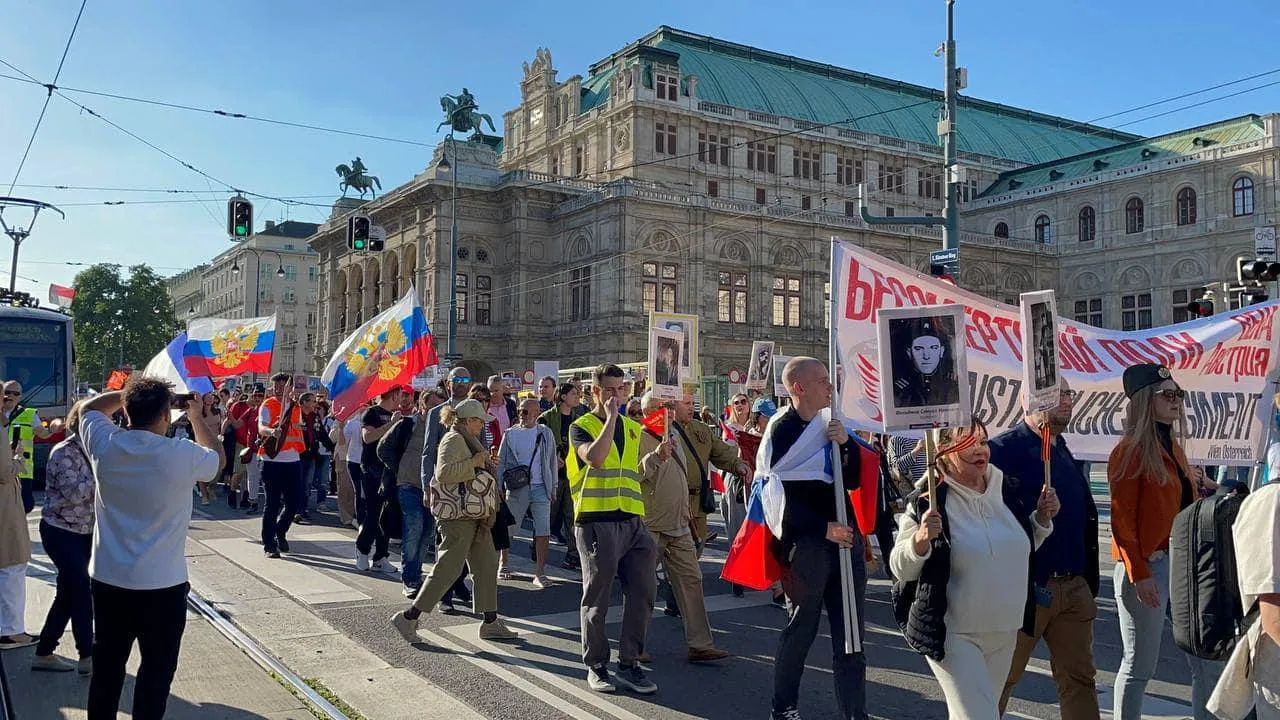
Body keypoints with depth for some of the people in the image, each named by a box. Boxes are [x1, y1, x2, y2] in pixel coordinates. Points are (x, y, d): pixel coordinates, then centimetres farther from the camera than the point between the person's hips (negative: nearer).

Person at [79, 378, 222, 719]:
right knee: (157, 668, 10)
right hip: (162, 585, -4)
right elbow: (218, 457, 6)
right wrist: (196, 417, 15)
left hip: (108, 580, 4)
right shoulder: (183, 455, -18)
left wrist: (133, 393, 13)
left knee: (107, 665, 17)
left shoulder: (105, 445, -9)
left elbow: (89, 408, 14)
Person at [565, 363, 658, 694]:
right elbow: (594, 457, -23)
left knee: (642, 595, 4)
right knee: (597, 598, 4)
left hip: (632, 521, 6)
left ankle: (629, 663, 16)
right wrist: (610, 417, -17)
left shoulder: (632, 427, 16)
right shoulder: (581, 427, -2)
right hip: (596, 523, -5)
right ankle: (596, 665, 17)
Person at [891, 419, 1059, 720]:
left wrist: (1042, 518, 3)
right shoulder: (928, 502, -15)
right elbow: (901, 569, -12)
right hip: (955, 635, -6)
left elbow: (1020, 548, 19)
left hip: (1005, 632, 7)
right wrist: (921, 539, -30)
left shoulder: (1003, 491, 3)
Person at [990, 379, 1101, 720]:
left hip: (1074, 588, 7)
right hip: (1025, 589, -7)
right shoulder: (1005, 449, -11)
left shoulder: (1063, 452, 15)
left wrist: (1089, 583, 18)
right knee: (1001, 679, 6)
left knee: (1079, 679, 10)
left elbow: (1085, 519, 19)